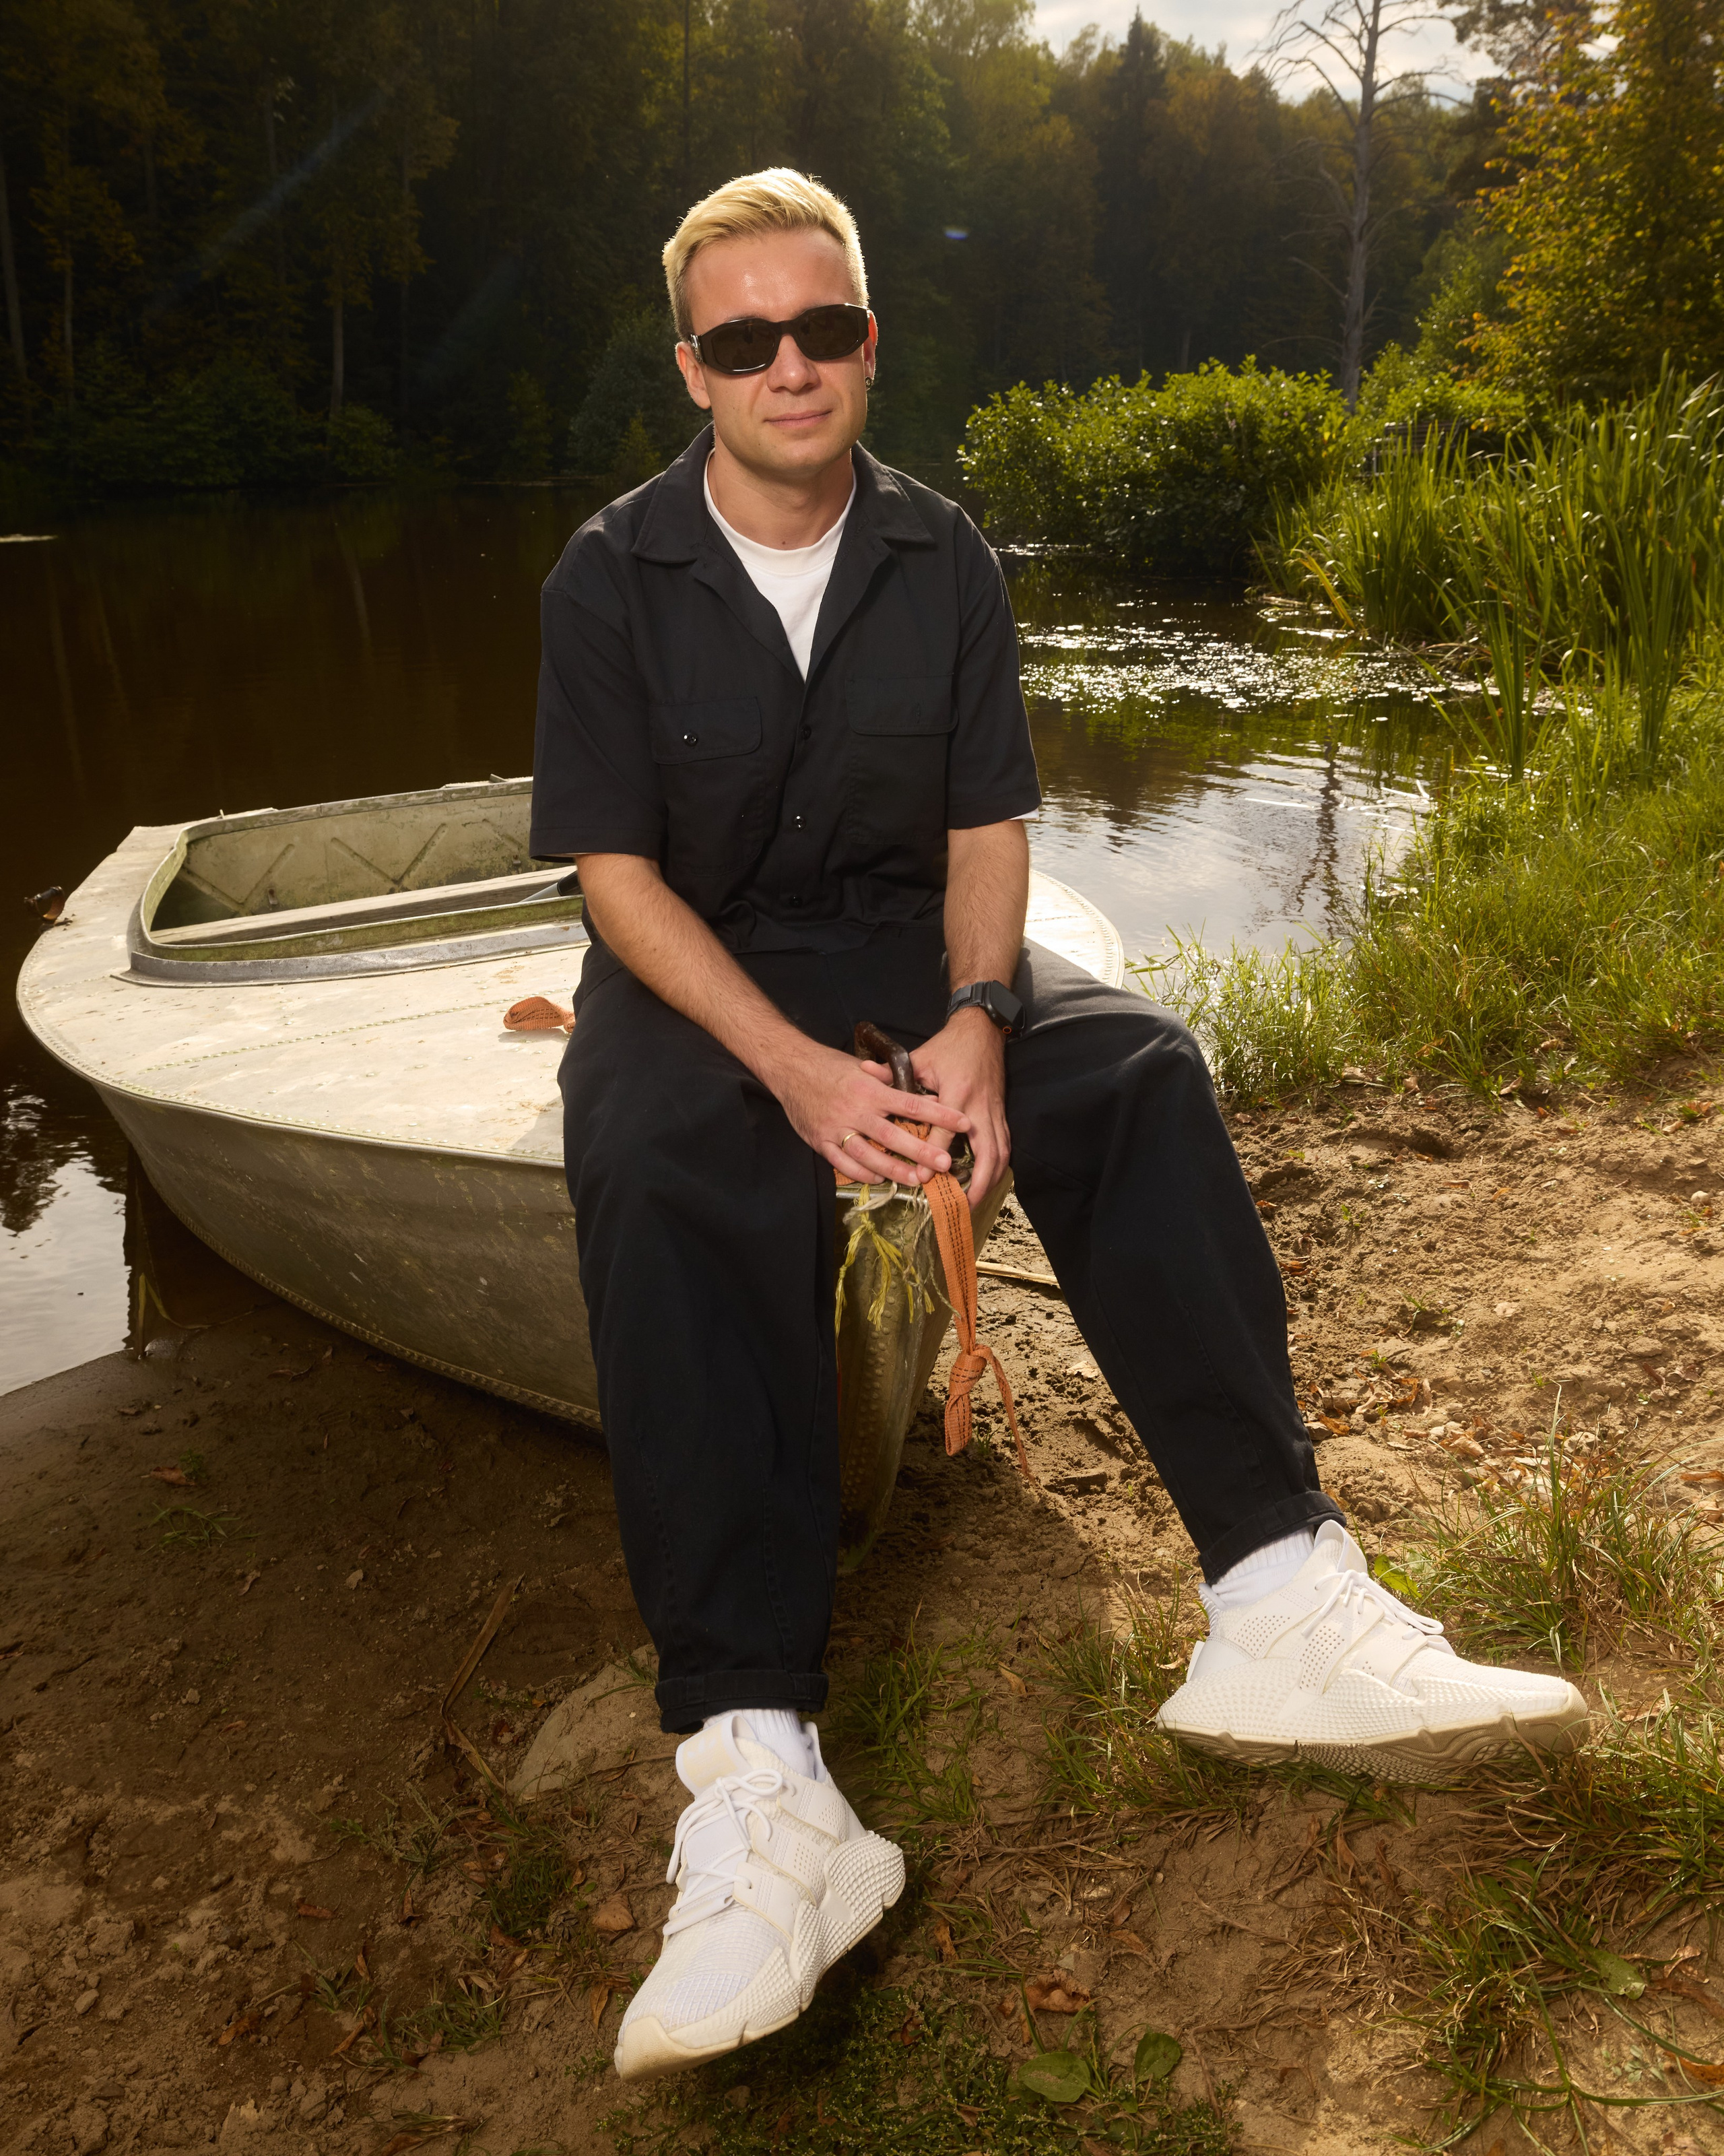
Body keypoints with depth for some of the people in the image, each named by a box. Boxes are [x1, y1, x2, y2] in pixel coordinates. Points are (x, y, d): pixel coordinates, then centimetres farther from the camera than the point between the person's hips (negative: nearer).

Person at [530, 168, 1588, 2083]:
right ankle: (756, 1784, -46)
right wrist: (796, 1067, -25)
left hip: (904, 942, 3)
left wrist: (976, 1015, -19)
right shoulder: (612, 581, -3)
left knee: (1138, 1068, -26)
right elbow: (618, 869, -9)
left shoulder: (942, 561, 5)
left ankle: (1278, 1593, -32)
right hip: (698, 969, -3)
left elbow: (985, 826, 3)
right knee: (666, 1171, -36)